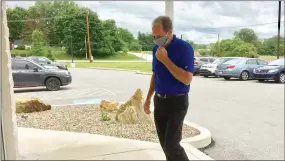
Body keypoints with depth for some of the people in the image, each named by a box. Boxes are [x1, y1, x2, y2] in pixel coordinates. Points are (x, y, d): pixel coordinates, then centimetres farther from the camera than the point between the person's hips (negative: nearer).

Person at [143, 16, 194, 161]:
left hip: (177, 102, -6)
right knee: (164, 143, 12)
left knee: (171, 145, -8)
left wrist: (165, 60, -25)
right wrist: (148, 98, 14)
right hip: (159, 101, 7)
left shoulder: (184, 48, -16)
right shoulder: (156, 49, 5)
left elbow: (187, 79, -23)